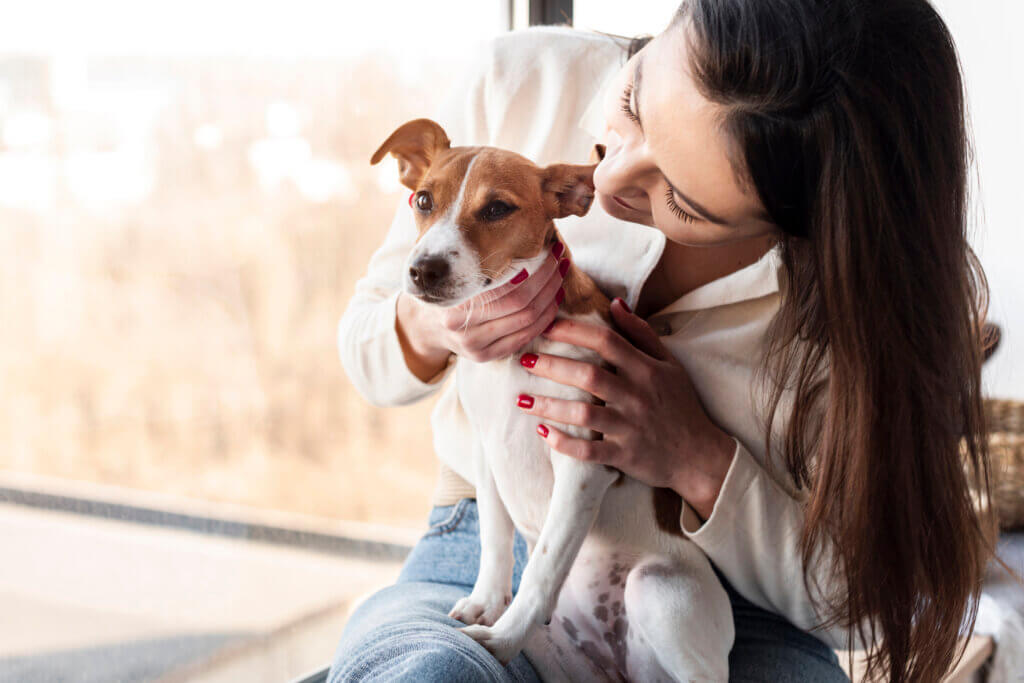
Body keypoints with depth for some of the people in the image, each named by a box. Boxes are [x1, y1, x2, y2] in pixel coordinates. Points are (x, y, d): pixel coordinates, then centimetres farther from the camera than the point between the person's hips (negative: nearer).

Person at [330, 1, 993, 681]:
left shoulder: (894, 291, -17)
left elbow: (869, 602, -8)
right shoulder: (519, 82, -13)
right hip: (487, 560, 1)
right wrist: (425, 328, -23)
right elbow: (367, 350, 2)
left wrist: (700, 464, -23)